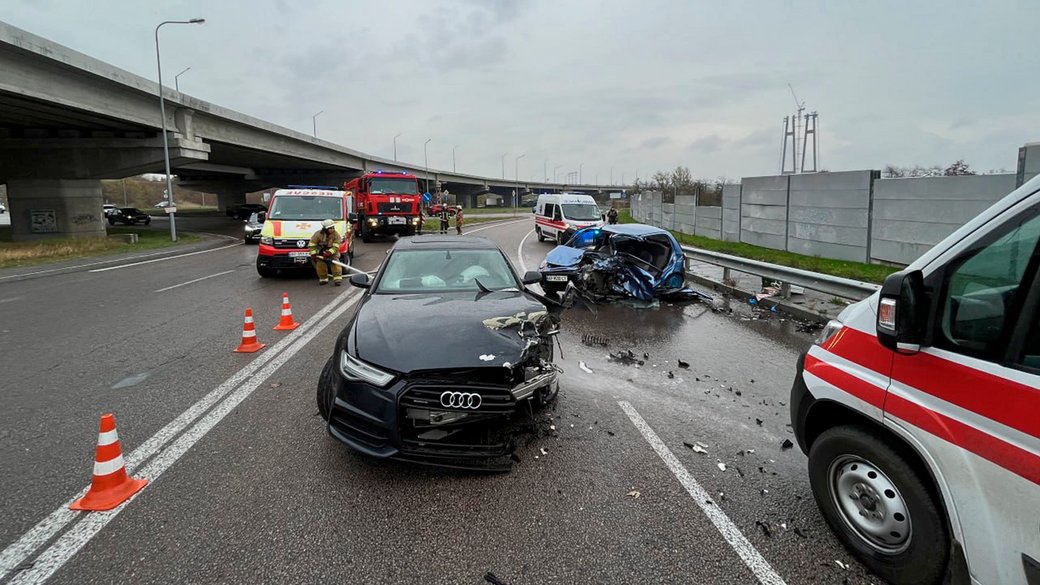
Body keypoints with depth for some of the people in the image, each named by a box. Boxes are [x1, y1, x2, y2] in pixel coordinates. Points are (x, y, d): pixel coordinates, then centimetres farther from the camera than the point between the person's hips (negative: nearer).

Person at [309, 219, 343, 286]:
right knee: (320, 264, -14)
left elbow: (335, 247, -21)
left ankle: (337, 278, -22)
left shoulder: (336, 234, -14)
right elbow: (312, 245, -9)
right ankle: (323, 279, 4)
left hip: (332, 252, -1)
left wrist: (329, 253, -35)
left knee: (335, 263, -22)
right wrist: (314, 254, -20)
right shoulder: (318, 234, -13)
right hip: (321, 252, 1)